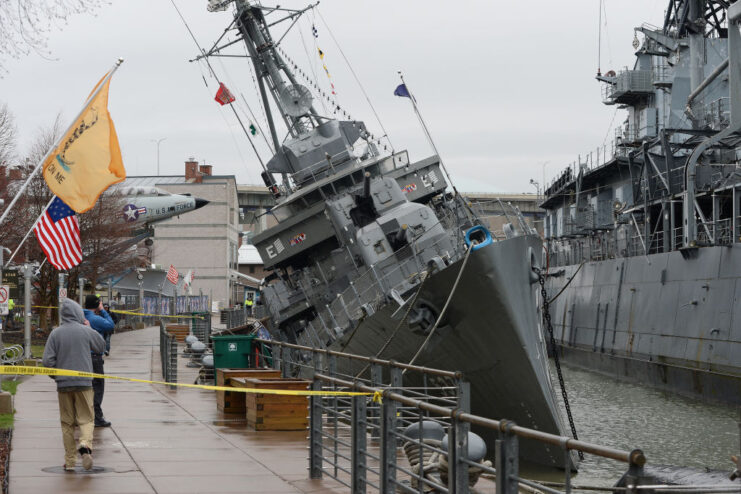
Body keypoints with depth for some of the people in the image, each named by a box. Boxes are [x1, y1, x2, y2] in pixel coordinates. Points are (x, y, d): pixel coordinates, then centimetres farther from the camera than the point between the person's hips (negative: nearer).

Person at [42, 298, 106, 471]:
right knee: (86, 419, 4)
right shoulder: (86, 331, -4)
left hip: (63, 384, 1)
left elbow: (48, 361, -5)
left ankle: (70, 461, 10)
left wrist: (55, 376, 11)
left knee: (67, 423, 10)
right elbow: (101, 346, 13)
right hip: (84, 383, -1)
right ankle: (85, 445, -24)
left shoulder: (56, 333, -2)